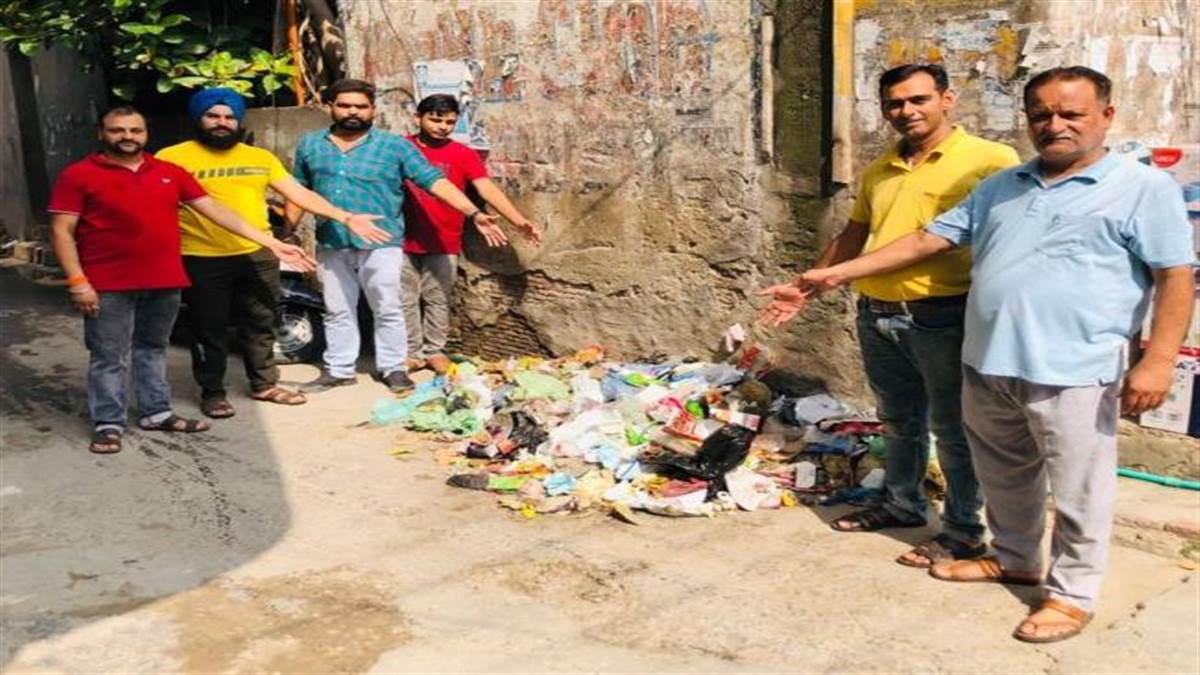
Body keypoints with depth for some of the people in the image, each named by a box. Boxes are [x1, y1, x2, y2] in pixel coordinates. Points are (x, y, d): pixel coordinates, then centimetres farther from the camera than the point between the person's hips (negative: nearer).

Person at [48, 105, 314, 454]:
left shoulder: (170, 172, 8)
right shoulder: (79, 175, -3)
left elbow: (214, 210, 6)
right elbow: (62, 231, -5)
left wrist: (271, 244, 1)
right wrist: (76, 281, -15)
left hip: (164, 282, 4)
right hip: (109, 286, -4)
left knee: (153, 349, 17)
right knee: (109, 357, 2)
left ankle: (156, 412, 29)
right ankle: (108, 423, 13)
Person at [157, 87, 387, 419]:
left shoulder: (260, 157, 10)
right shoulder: (173, 157, -4)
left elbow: (299, 193, 8)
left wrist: (347, 219, 1)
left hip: (258, 255, 4)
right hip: (203, 260, -4)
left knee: (261, 325, 15)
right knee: (209, 331, 7)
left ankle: (264, 385, 31)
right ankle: (212, 393, 21)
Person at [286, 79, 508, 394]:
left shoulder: (394, 145, -3)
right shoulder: (310, 144, 8)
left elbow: (434, 180, -9)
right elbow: (299, 191, 18)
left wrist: (474, 214, -17)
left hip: (380, 244, -3)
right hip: (331, 246, 3)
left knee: (388, 310, 4)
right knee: (337, 312, 12)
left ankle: (394, 368, 16)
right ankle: (338, 370, 22)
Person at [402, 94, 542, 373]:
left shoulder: (463, 155, -3)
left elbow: (488, 189, -12)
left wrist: (519, 221, -24)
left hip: (443, 244, -1)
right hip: (403, 241, 1)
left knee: (438, 300, 8)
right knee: (406, 300, 8)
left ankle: (434, 351, 21)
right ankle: (412, 352, 19)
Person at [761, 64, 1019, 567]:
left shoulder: (990, 159, -8)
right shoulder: (877, 172, 13)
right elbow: (853, 236, 22)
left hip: (943, 317, -6)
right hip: (877, 316, 7)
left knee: (953, 428, 5)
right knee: (898, 421, 20)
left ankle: (965, 531, 18)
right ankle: (902, 504, 38)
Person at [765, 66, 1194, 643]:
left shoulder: (1145, 188, -2)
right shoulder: (1001, 187, 14)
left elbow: (1176, 279, -5)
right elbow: (927, 240, 14)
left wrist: (1157, 361, -16)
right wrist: (838, 274, 8)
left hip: (1072, 372, -6)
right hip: (987, 365, 6)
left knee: (1077, 493, 4)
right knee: (1003, 477, 20)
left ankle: (1072, 593, 20)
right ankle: (1014, 559, 39)